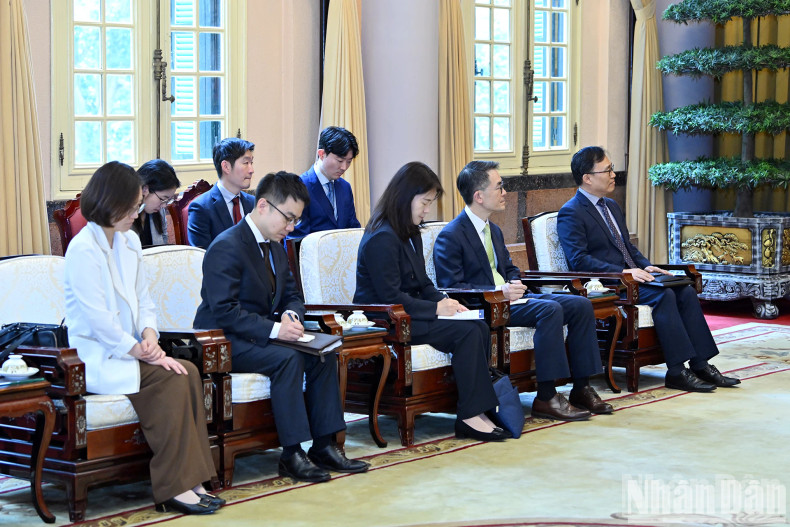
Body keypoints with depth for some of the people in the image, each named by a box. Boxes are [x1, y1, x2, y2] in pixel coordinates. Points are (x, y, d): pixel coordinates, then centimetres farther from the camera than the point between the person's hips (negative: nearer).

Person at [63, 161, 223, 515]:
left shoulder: (130, 241, 14)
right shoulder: (83, 249, -13)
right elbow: (97, 318, -18)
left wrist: (149, 333, -3)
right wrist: (141, 351, -17)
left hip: (127, 350, 7)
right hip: (96, 359, -7)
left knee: (188, 372, -19)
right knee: (171, 378, -26)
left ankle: (189, 480, -20)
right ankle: (173, 488, -22)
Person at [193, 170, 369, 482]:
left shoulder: (274, 246, 11)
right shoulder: (226, 248, -18)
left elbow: (292, 295, 17)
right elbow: (224, 312, -25)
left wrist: (290, 315, -8)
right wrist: (274, 329, -31)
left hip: (262, 336, 9)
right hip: (225, 343, -9)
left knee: (323, 355, -10)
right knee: (288, 358, -31)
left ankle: (324, 445, -6)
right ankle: (292, 455, -26)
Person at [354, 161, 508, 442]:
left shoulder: (411, 235, 16)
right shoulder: (382, 239, -15)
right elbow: (390, 297, -19)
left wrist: (445, 302, 1)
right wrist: (436, 308, -16)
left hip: (410, 315, 9)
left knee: (480, 327, -13)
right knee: (467, 332, -23)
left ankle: (477, 409, -14)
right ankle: (469, 416, -19)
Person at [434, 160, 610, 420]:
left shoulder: (494, 230, 18)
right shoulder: (450, 236, -10)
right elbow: (450, 287, -16)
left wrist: (514, 286, 3)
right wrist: (498, 292, -22)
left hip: (505, 298, 9)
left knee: (580, 305, -4)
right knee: (550, 309, -30)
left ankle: (581, 389, -3)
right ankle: (546, 398, -27)